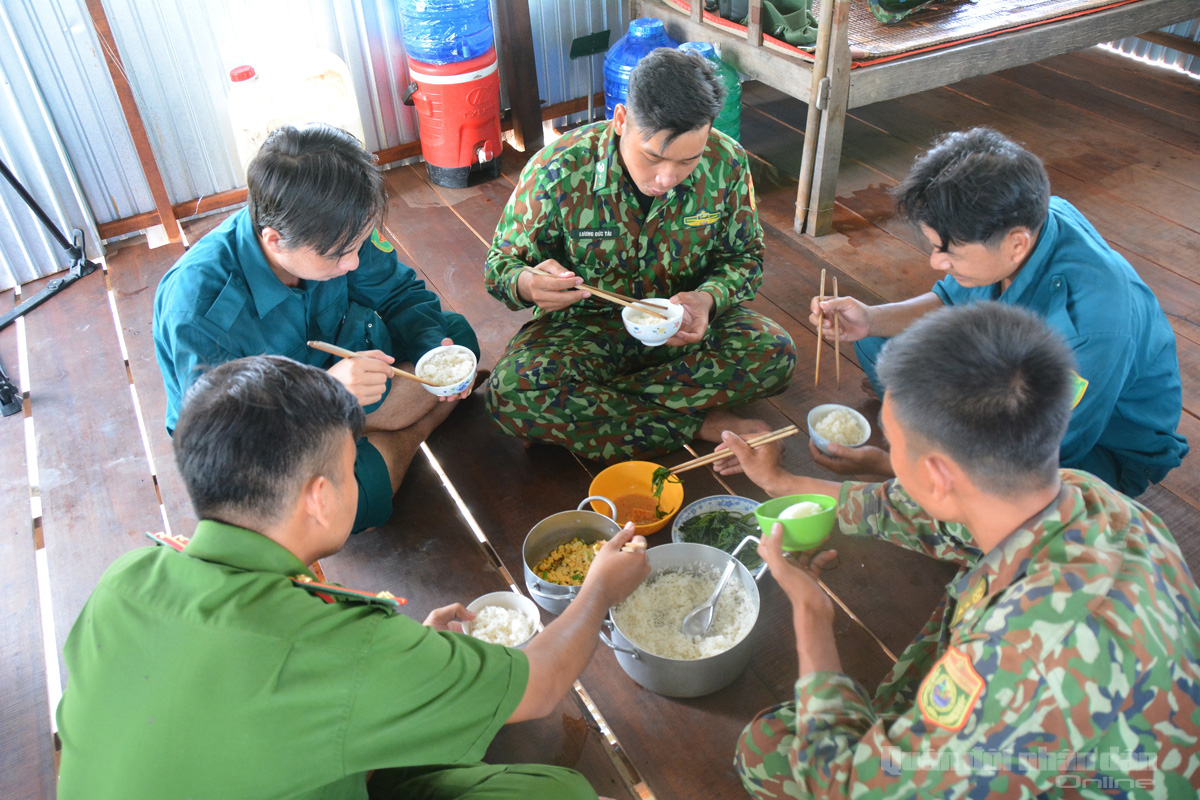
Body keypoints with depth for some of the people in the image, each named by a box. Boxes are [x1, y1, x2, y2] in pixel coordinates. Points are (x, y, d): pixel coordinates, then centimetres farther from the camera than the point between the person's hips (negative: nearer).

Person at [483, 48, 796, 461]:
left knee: (774, 353, -26)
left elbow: (745, 257, 0)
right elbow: (501, 264, -9)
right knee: (510, 390, -32)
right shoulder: (558, 171, -22)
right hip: (585, 325, -2)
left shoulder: (727, 162, -15)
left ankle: (586, 403, -19)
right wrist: (527, 283, -36)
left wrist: (708, 299, -23)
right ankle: (700, 423, -21)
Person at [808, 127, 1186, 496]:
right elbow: (953, 304, 1)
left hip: (1105, 445, -6)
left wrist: (886, 464, -31)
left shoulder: (1092, 322, -41)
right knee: (878, 341, -2)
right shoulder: (1004, 222, -20)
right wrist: (871, 319, -19)